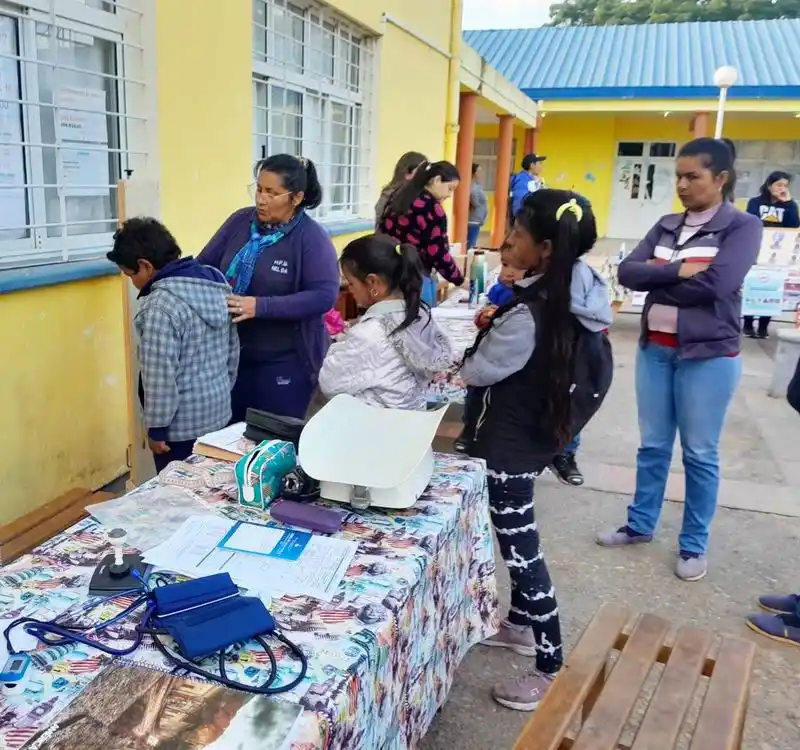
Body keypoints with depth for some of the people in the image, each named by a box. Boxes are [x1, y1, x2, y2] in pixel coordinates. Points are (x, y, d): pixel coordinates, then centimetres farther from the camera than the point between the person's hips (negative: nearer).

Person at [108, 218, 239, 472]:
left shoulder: (162, 304, -23)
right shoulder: (216, 282, 3)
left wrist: (156, 427, -12)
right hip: (219, 411, 8)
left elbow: (161, 374, -22)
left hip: (183, 424, -8)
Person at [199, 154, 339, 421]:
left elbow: (324, 296, -21)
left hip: (285, 361, -5)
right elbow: (205, 264, 9)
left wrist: (261, 306, -27)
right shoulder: (240, 221, 2)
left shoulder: (312, 237, -12)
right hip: (232, 353, 5)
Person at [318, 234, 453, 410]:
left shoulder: (367, 336, -30)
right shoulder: (421, 312, -9)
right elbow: (441, 359, 6)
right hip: (415, 412, 7)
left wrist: (338, 349, -3)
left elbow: (329, 384, -20)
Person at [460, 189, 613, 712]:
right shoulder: (573, 301, 0)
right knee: (518, 540, 23)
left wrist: (484, 336, 6)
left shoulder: (529, 314, -28)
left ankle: (553, 670, 14)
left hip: (506, 443, -9)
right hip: (536, 432, 9)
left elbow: (476, 372, -14)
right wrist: (498, 327, 4)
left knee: (520, 548, 2)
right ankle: (523, 624, 41)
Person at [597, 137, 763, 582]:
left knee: (700, 453, 6)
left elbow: (716, 284, -21)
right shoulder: (667, 226, 8)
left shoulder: (743, 226, -7)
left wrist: (657, 279, -9)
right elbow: (627, 272, -4)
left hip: (708, 355, -5)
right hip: (655, 349, 5)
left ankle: (694, 546, 20)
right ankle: (641, 525, 29)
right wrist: (679, 270, -18)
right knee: (653, 445, 14)